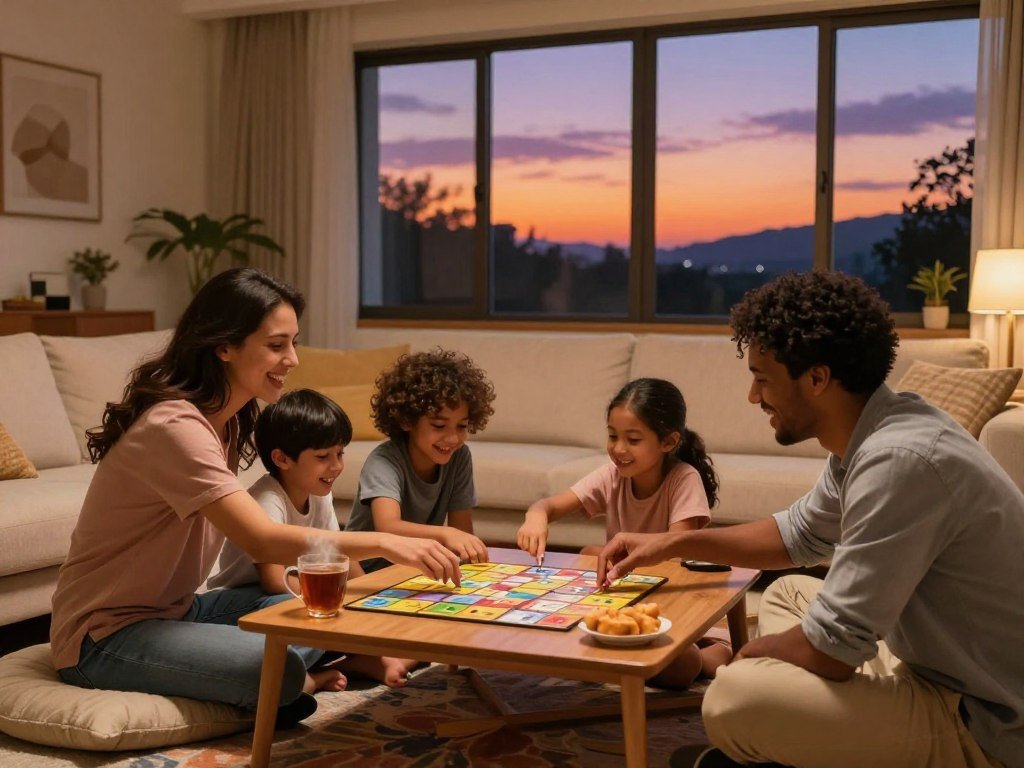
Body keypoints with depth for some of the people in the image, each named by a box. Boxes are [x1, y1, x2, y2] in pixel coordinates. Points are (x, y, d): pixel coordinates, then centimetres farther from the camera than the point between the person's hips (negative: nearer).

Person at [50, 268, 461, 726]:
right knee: (279, 669, -28)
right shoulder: (175, 427, -25)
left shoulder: (226, 421, 7)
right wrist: (384, 543, -34)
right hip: (103, 636, -9)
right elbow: (263, 541, -33)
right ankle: (293, 685, 1)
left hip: (172, 610, 9)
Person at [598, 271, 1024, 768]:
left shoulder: (900, 461, -29)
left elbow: (829, 650, -25)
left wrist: (754, 652, -3)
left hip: (983, 727, -10)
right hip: (942, 666, 10)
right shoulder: (868, 432, 0)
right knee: (788, 595, 21)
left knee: (734, 696, -19)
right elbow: (799, 534, 19)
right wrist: (671, 543, 15)